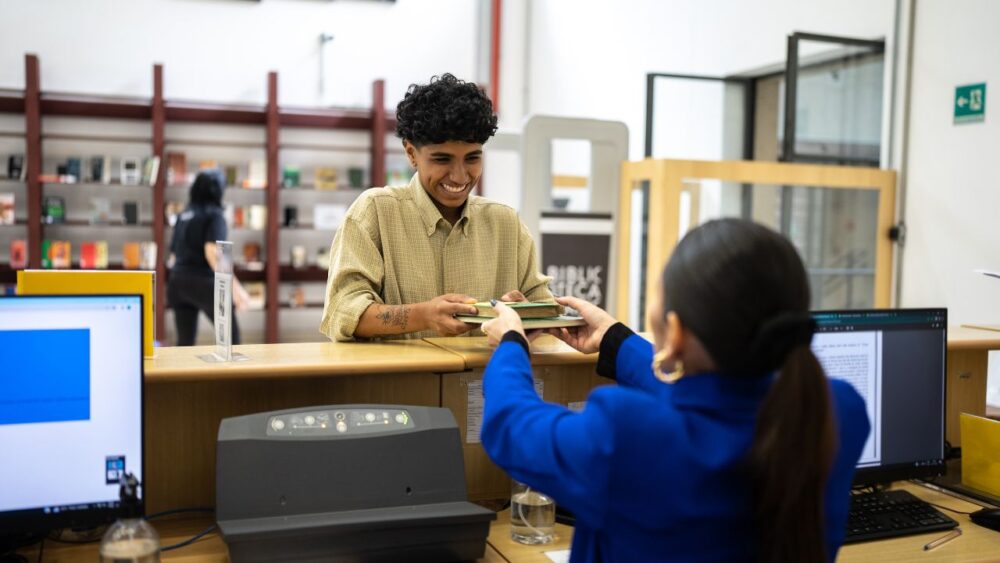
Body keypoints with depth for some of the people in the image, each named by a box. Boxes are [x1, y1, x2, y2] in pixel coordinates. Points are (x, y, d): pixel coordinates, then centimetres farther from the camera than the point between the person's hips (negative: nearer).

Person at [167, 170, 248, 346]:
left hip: (177, 281, 7)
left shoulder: (182, 216, 15)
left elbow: (174, 255, 20)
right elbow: (212, 252, -19)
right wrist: (235, 287, -24)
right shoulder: (214, 215, -5)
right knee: (231, 335, 2)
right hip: (204, 282, -7)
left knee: (185, 341, 9)